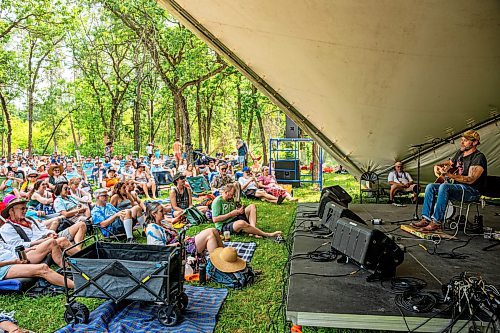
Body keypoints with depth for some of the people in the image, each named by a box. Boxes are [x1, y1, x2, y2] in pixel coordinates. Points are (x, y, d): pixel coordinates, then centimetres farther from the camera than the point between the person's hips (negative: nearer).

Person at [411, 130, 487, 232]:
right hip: (458, 187, 9)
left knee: (444, 187, -35)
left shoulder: (479, 157, -14)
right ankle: (426, 219, -12)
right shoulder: (460, 152, 13)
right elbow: (450, 163, 34)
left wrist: (450, 175, -34)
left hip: (472, 190, -9)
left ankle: (437, 223, -34)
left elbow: (470, 179, -25)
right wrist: (437, 166, 12)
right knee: (430, 187, -6)